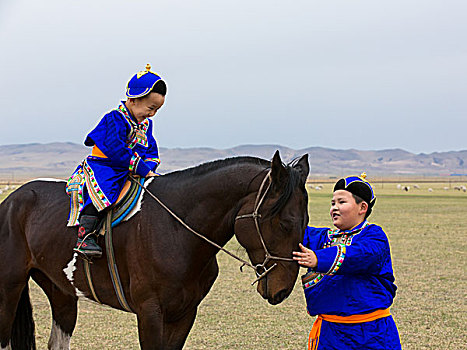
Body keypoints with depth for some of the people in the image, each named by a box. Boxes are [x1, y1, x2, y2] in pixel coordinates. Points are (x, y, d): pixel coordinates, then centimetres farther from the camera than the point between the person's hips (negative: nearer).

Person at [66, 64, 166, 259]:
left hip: (134, 172, 8)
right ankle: (84, 237, -37)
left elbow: (151, 151, 19)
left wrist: (150, 167, -6)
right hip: (103, 166, -8)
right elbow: (116, 150, -23)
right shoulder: (115, 118, -13)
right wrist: (143, 170, -23)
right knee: (101, 192, -35)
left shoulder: (146, 125, 14)